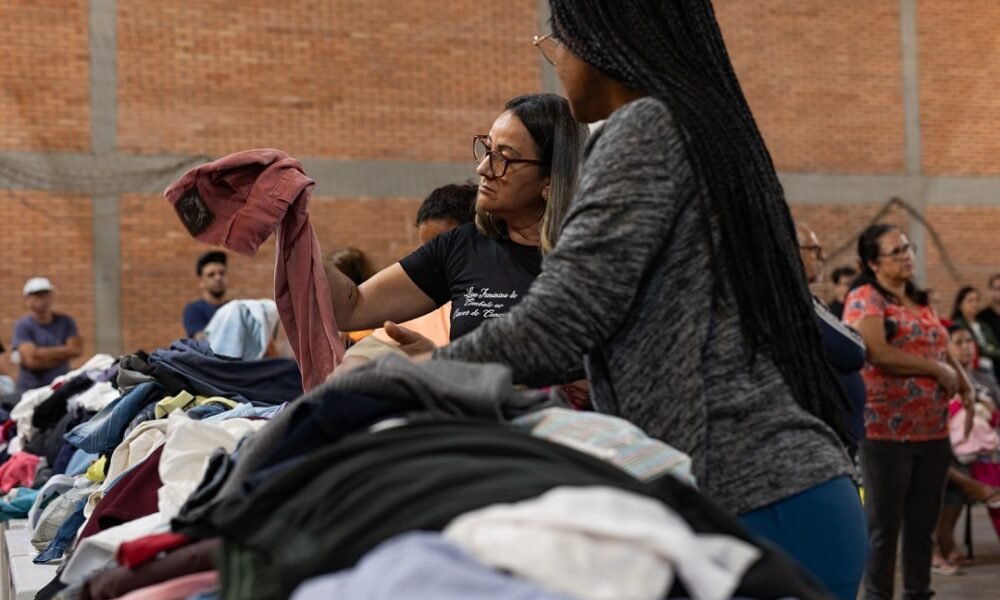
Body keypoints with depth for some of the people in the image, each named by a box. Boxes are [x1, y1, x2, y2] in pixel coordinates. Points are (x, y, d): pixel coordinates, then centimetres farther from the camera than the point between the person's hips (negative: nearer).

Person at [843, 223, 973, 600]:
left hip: (932, 430, 7)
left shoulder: (920, 300, 16)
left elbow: (941, 349, 24)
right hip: (887, 430, -7)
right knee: (885, 524, -1)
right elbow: (877, 353, -20)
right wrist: (937, 370, -13)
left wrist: (962, 379, 4)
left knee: (923, 521, 11)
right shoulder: (865, 298, -7)